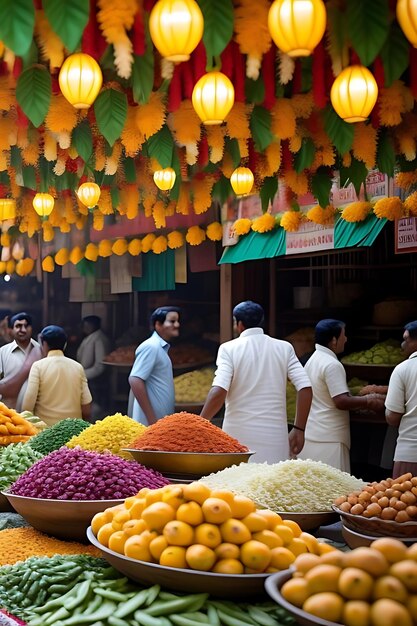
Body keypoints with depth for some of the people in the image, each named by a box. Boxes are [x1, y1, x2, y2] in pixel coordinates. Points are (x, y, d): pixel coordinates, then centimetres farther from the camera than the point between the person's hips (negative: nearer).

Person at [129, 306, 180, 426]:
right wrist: (151, 417, -23)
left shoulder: (161, 348, 15)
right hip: (150, 422, -9)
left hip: (162, 420, 9)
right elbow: (135, 381, -22)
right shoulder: (151, 347, -14)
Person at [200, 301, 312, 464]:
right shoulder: (284, 348, 7)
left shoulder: (229, 349, -2)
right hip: (275, 436, 2)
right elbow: (305, 388, -2)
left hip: (239, 435, -2)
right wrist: (299, 429, 5)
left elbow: (219, 391, -15)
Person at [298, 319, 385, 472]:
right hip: (328, 440, -9)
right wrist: (367, 401, -6)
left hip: (310, 436, 10)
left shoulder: (312, 360, 14)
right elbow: (341, 402, -21)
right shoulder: (332, 365, -16)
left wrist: (362, 400, 15)